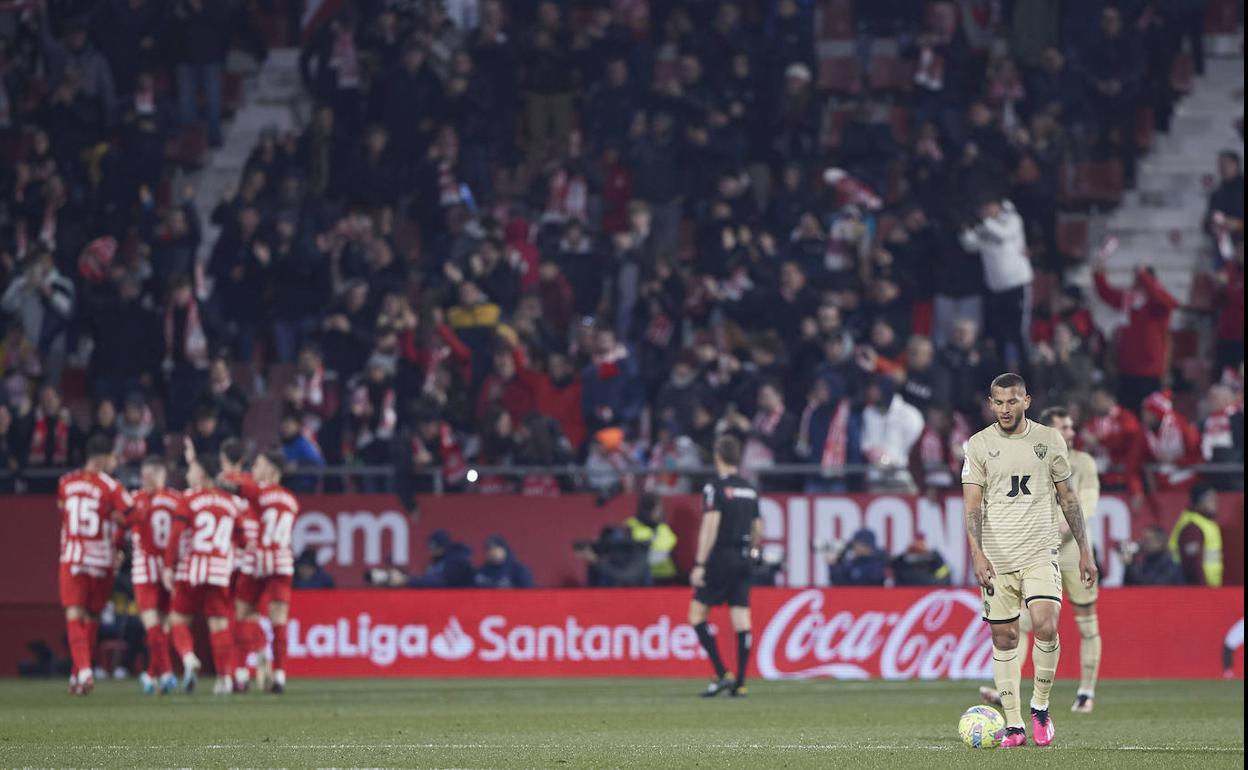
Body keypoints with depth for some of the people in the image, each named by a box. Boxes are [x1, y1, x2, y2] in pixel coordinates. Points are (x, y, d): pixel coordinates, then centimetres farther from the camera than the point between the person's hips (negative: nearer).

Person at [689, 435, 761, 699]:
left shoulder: (716, 487, -9)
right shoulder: (750, 489, 11)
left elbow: (710, 526, -16)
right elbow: (758, 529, 15)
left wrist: (699, 564, -16)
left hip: (721, 557, -6)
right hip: (743, 559, 6)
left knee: (697, 614, 1)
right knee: (741, 621, 3)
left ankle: (722, 674, -8)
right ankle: (740, 683, 1)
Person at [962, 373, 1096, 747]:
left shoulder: (1049, 439, 6)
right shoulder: (979, 445, 2)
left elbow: (1068, 497, 13)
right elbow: (972, 504, -2)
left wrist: (1085, 551, 10)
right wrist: (977, 553, -16)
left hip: (1040, 552, 0)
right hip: (996, 558, 0)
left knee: (1046, 627, -18)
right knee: (1003, 638, 1)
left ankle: (1040, 706, 1)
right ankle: (1013, 725, 8)